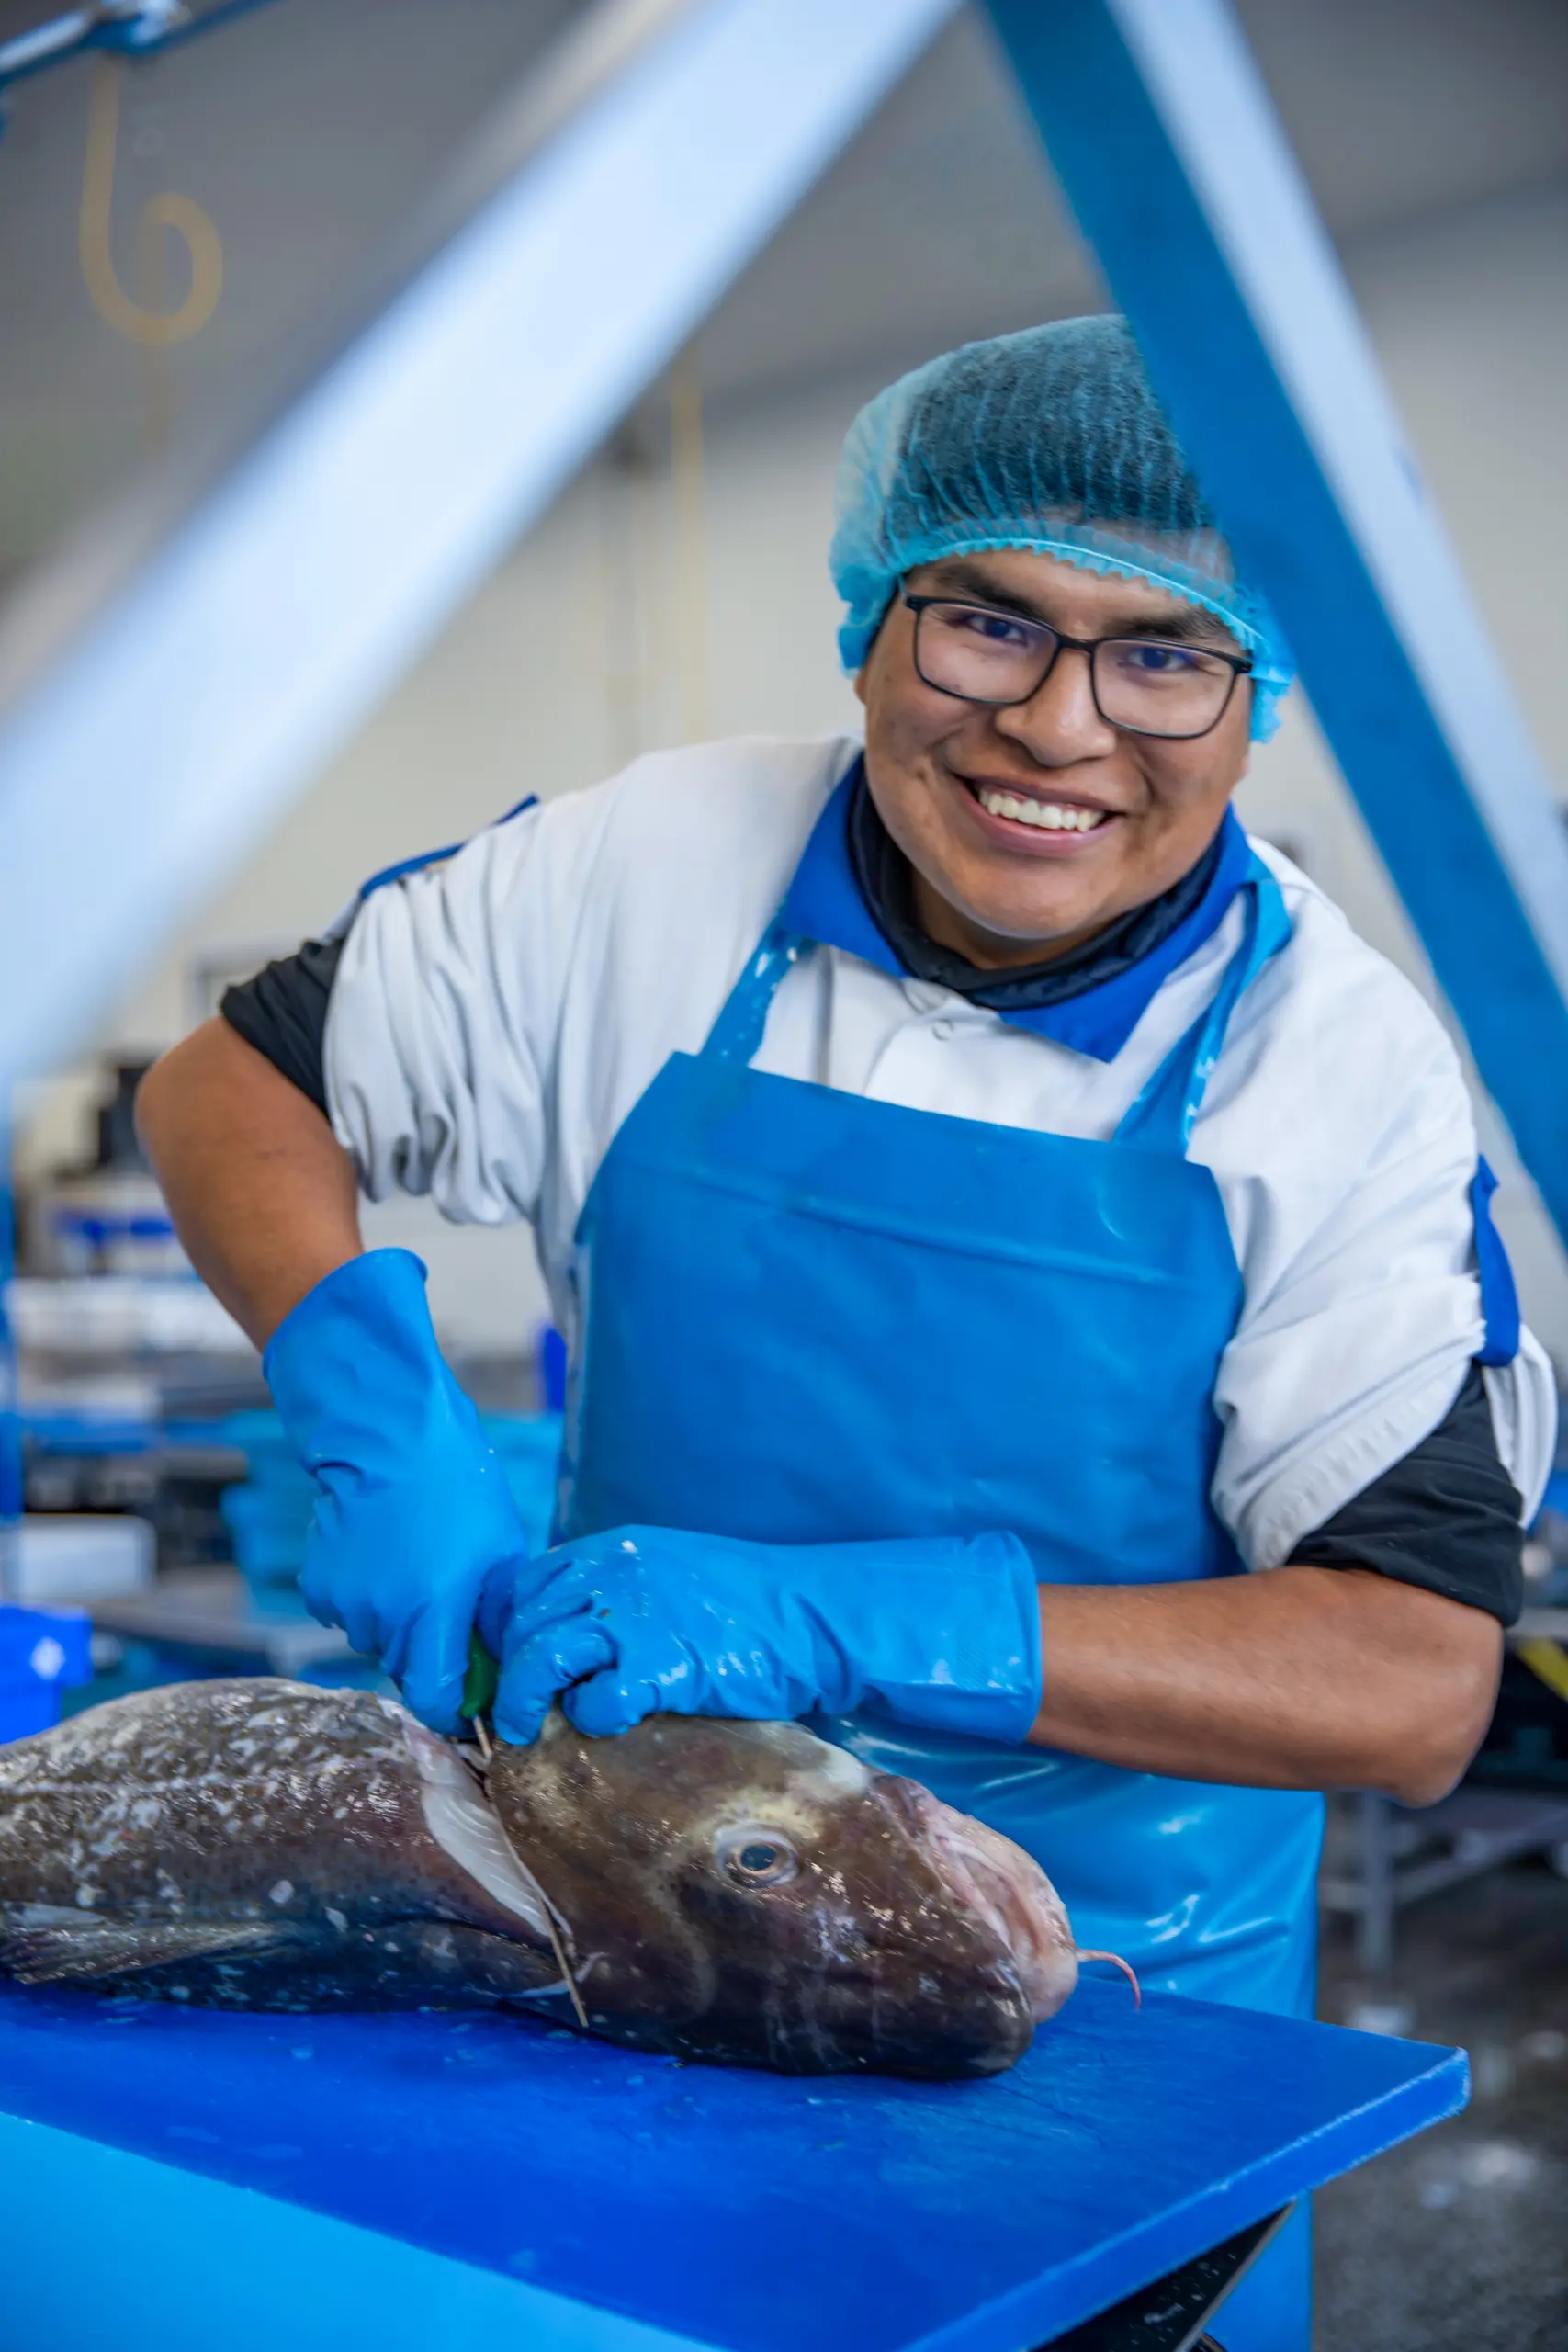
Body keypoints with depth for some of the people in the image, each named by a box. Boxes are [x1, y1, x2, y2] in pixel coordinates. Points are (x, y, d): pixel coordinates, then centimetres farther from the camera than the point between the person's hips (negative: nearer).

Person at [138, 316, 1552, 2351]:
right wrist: (373, 1400, -18)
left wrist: (834, 1623, -30)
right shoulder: (655, 873, -10)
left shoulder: (1342, 1062, -14)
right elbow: (234, 1080, 3)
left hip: (1101, 2015, -1)